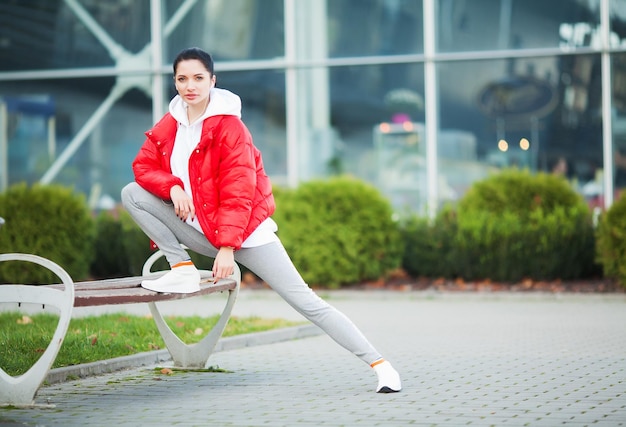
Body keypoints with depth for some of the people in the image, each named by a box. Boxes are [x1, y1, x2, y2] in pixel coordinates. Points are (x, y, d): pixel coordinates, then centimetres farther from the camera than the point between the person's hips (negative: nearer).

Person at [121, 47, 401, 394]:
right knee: (132, 195, -8)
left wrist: (227, 247, -24)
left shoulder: (229, 126, -14)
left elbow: (237, 192, -18)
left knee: (306, 302, -13)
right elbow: (143, 165, 4)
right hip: (199, 231, 6)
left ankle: (379, 364, -11)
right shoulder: (168, 125, 4)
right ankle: (182, 269, -4)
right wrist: (172, 186, -17)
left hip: (244, 231, -6)